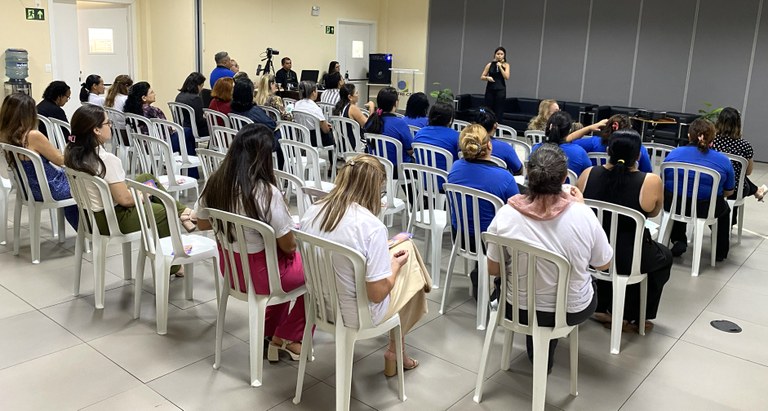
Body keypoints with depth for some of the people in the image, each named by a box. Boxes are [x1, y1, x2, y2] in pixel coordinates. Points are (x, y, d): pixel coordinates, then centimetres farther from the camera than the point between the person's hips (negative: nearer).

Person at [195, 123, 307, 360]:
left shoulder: (215, 184, -8)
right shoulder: (267, 193, -27)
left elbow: (202, 224, 10)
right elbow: (288, 246, -18)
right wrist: (292, 233, 4)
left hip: (230, 268, 7)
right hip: (260, 275, -7)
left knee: (288, 266, 31)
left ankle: (270, 334, 34)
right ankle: (287, 338, 26)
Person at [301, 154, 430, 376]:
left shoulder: (312, 212, -10)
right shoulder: (372, 226, -28)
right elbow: (377, 294, -23)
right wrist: (394, 265, -2)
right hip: (357, 316, -6)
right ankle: (394, 351, 32)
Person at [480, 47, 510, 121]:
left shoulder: (506, 65, 4)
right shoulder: (490, 65, 4)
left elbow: (507, 77, -9)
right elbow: (482, 77, 6)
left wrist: (500, 66, -11)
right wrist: (487, 77, -14)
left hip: (500, 90, -1)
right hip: (490, 89, 1)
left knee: (499, 111, -3)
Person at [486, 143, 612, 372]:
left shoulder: (506, 214, -21)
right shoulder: (583, 214, -22)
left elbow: (493, 270, -8)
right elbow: (603, 264, -4)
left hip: (519, 308, 0)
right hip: (572, 310, 0)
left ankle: (538, 351, 47)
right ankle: (545, 353, 47)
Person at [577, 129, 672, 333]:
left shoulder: (588, 174, -9)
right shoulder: (651, 182, -16)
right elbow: (654, 213, 4)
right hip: (627, 260, -3)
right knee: (664, 256, 29)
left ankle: (602, 308, 37)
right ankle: (632, 317, 33)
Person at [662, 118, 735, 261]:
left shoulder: (674, 154, -3)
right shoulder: (723, 161, -5)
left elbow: (663, 182, 8)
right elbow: (729, 192, 5)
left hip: (673, 206, 1)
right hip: (706, 210, -1)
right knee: (724, 208, 33)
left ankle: (678, 241, 33)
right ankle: (720, 252, 42)